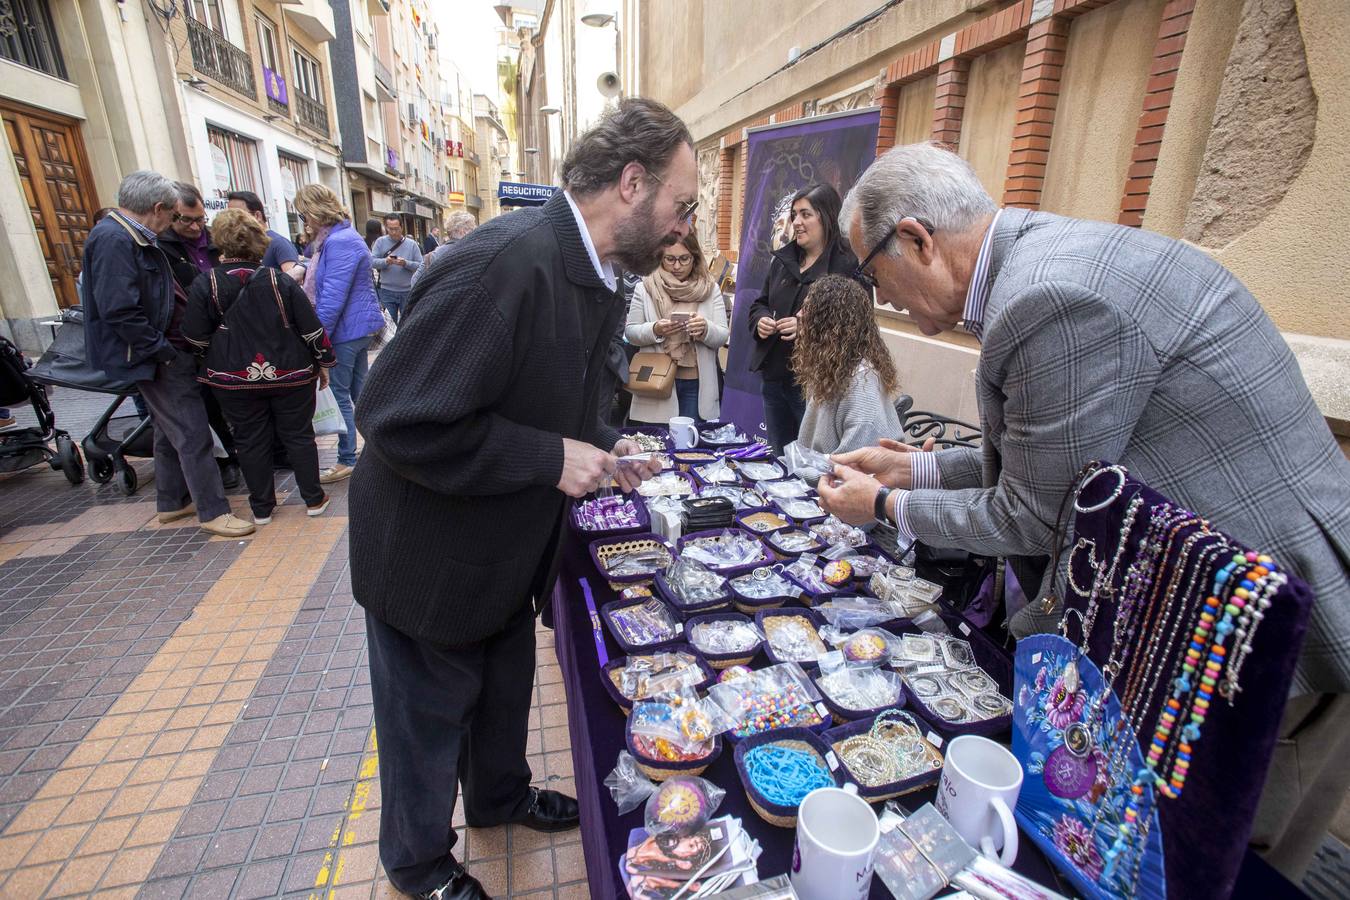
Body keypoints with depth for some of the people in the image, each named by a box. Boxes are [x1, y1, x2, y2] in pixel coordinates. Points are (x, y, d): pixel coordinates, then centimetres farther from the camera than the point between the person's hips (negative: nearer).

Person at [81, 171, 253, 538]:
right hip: (151, 355, -11)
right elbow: (120, 311, -25)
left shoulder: (134, 237, 12)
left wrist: (170, 345, 14)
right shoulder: (114, 240, -19)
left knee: (170, 429, 18)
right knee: (193, 433, -7)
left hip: (164, 349, 11)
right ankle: (213, 511, 1)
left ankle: (172, 502, 30)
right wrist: (164, 352, -20)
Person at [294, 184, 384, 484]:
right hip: (357, 327, 10)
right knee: (359, 392, 15)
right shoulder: (337, 237, 15)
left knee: (339, 394, 0)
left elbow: (332, 299, -23)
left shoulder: (339, 242, -19)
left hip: (346, 331, -10)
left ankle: (347, 461, 10)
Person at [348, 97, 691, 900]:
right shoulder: (508, 263, -31)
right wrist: (552, 459, -28)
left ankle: (501, 795, 57)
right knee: (431, 714, 17)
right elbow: (401, 419, -32)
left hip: (507, 546, 8)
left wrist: (600, 445, -4)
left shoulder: (593, 276, 0)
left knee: (505, 688, 28)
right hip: (432, 553, -8)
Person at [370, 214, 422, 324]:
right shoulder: (380, 242, 2)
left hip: (408, 291, 0)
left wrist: (406, 263, -21)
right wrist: (385, 261, -23)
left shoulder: (412, 244, 0)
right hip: (387, 291, 1)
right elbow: (372, 261, -3)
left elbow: (421, 265, -4)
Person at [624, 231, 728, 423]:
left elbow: (722, 336, 2)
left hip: (697, 384, 1)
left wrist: (706, 329, -19)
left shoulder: (711, 290, 5)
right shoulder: (644, 288, 2)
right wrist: (655, 330, -17)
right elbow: (630, 332, 2)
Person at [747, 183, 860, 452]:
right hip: (774, 377, 7)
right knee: (778, 458, 19)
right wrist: (760, 321, -4)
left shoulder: (848, 266, -11)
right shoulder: (783, 260, 11)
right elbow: (760, 304, 18)